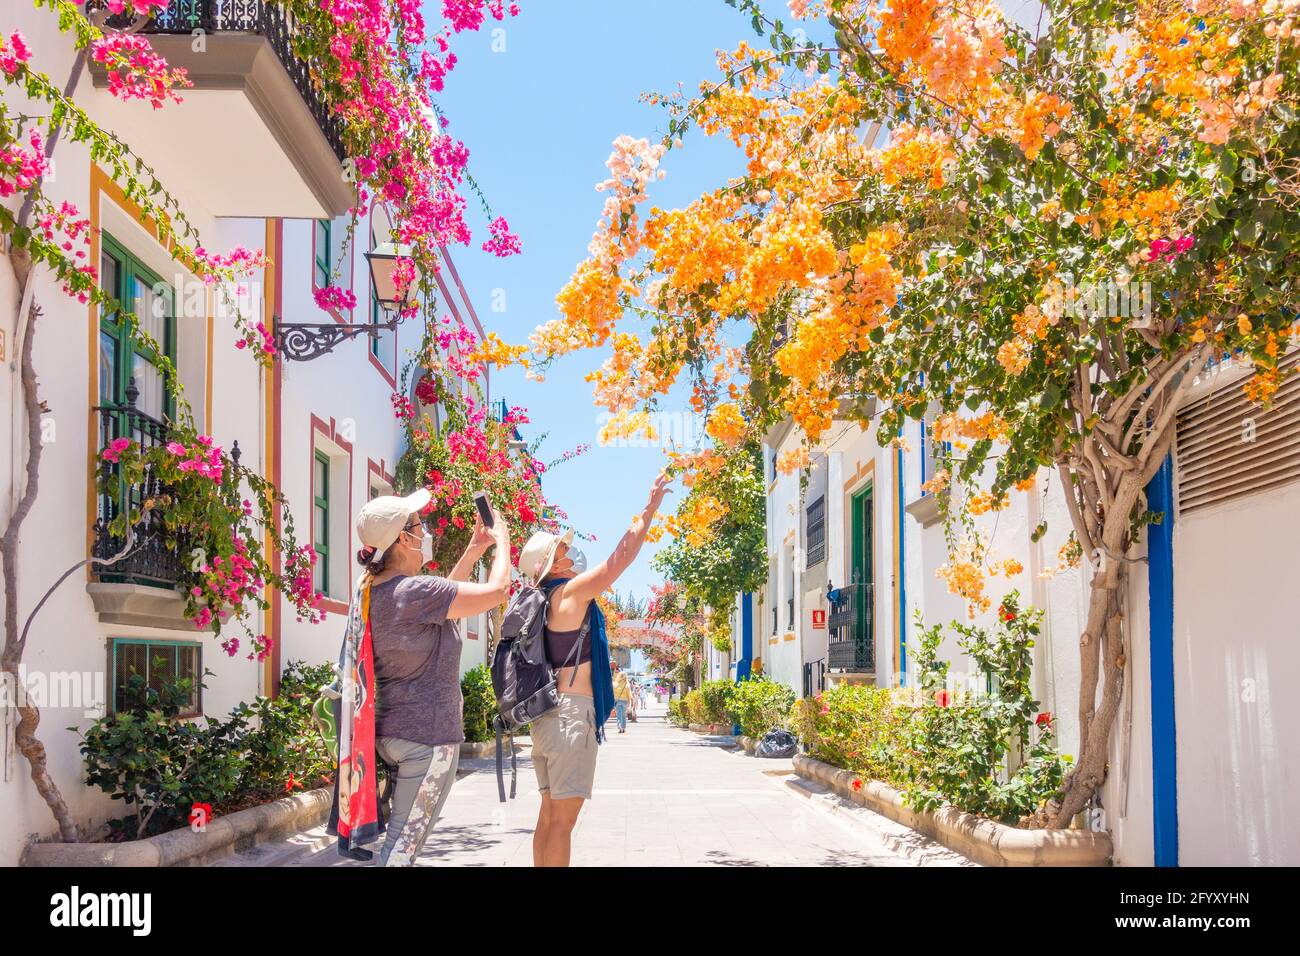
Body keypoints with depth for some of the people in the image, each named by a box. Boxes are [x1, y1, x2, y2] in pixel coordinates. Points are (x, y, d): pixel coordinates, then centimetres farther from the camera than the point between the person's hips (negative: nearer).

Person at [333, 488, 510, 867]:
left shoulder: (371, 589, 6)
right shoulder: (415, 591, -21)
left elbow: (441, 599, 22)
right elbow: (496, 591, -16)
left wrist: (473, 551, 20)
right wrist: (501, 541, 1)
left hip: (390, 731, 9)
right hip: (428, 735, -9)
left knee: (400, 840, 17)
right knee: (404, 845, -4)